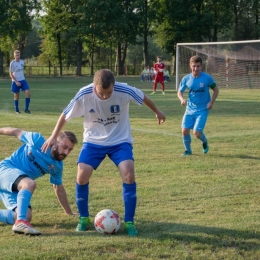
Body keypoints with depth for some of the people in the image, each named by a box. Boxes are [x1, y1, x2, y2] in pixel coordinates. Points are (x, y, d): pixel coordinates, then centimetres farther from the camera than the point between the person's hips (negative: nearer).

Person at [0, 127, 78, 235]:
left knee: (26, 217, -15)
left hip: (16, 188, 6)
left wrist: (69, 212, 24)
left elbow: (59, 189, 18)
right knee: (30, 184, -37)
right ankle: (20, 222, -44)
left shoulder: (57, 166, 5)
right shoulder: (37, 140, -13)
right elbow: (17, 132, 3)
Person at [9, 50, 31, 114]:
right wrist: (16, 82, -18)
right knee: (16, 96, 4)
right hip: (15, 81, -4)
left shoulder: (22, 62, 4)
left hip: (23, 80, 4)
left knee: (28, 92, -13)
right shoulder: (12, 63, -11)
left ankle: (26, 109, -5)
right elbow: (11, 74, -10)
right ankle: (17, 110, 21)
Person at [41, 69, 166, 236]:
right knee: (82, 177, -14)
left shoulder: (124, 91, -24)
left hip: (120, 141, -1)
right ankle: (84, 218, 10)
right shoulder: (84, 95, -23)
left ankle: (129, 222, -6)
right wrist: (54, 136, -1)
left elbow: (144, 98, -1)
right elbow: (65, 115, -5)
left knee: (129, 175, -21)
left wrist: (157, 112, 15)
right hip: (93, 141, 1)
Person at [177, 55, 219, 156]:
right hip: (190, 109, 3)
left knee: (197, 133, -12)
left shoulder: (207, 78, -11)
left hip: (202, 110, -3)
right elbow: (179, 92, 7)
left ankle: (204, 142, 24)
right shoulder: (186, 79, -4)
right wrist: (182, 99, -15)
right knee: (185, 130, -5)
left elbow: (216, 90, 3)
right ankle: (188, 150, 19)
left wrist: (211, 102, -9)